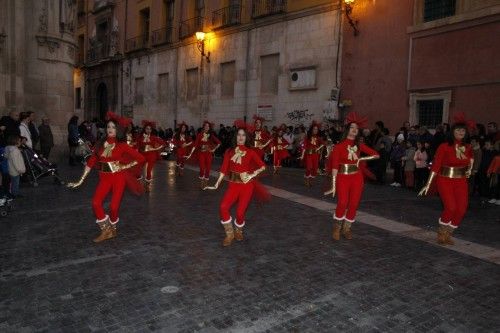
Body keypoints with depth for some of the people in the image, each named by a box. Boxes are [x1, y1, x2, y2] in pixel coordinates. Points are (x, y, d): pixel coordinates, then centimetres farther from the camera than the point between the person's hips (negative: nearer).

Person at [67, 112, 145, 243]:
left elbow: (140, 158, -5)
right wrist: (81, 181, 2)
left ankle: (112, 229, 24)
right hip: (104, 178, 3)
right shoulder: (100, 144, 5)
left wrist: (124, 167, -6)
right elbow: (91, 162, 4)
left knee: (114, 206, -4)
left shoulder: (122, 145, -4)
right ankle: (106, 231, 5)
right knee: (96, 203, -12)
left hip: (118, 177, -3)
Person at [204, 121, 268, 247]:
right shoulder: (229, 152, 4)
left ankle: (238, 231, 27)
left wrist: (254, 174, -13)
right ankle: (229, 234, 3)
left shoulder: (251, 152, -1)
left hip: (247, 184, -2)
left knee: (240, 212, -7)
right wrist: (217, 184, -3)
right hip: (233, 184, 2)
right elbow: (224, 169, 2)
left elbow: (262, 166, 2)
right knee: (223, 207, -19)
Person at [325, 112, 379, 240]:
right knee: (342, 203, -16)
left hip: (357, 177, 4)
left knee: (354, 204, 2)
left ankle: (346, 228, 21)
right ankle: (336, 228, 6)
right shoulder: (339, 146, -5)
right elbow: (335, 165, -11)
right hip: (343, 178, -4)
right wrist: (333, 185, -17)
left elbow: (376, 155, 11)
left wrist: (361, 159, -1)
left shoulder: (359, 145, 7)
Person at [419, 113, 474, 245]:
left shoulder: (467, 148, 4)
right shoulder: (444, 147, -12)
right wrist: (428, 184, -20)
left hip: (461, 181, 5)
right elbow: (435, 165, -16)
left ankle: (448, 234, 18)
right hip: (445, 180, -5)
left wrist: (469, 169, 16)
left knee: (461, 209, -3)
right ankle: (441, 233, 9)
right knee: (450, 207, -18)